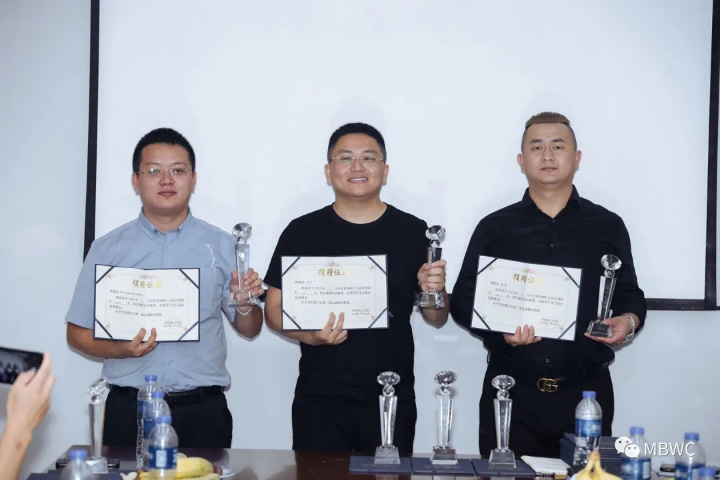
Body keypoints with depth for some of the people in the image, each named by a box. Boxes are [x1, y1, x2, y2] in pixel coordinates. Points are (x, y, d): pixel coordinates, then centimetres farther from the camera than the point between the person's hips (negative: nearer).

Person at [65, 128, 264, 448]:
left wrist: (245, 305, -10)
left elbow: (249, 330, 12)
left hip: (203, 412, 1)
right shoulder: (107, 249, 5)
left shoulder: (221, 246, 7)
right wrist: (121, 349, -14)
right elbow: (77, 332, 5)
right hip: (129, 410, 0)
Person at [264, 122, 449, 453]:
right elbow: (274, 309, 4)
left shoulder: (413, 231, 3)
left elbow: (437, 319, 9)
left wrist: (435, 290, -12)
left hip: (392, 400, 1)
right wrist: (311, 335, -15)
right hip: (318, 399, 0)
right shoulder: (302, 231, 3)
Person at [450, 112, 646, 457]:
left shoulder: (608, 227, 8)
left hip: (586, 391, 0)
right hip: (510, 390, 0)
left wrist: (629, 321, -10)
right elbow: (463, 300, 6)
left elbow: (629, 295, 13)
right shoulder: (494, 228, 7)